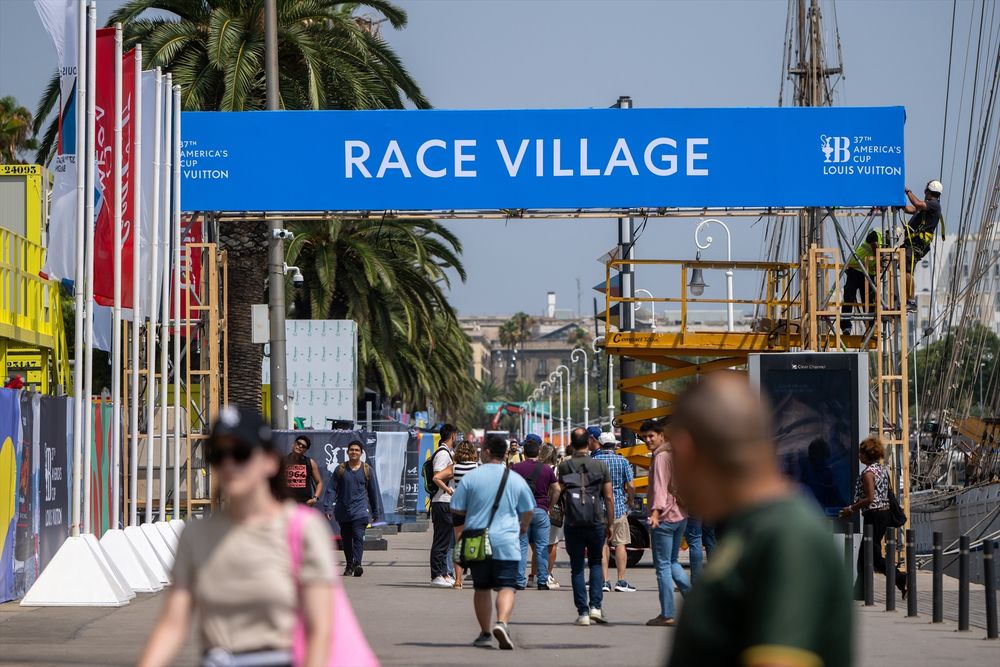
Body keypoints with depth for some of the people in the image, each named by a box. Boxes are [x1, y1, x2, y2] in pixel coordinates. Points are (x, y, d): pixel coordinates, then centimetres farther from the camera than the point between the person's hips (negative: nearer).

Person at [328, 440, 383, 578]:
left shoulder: (367, 470, 6)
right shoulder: (340, 469, 7)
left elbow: (374, 492, 11)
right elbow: (332, 490, 6)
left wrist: (376, 512, 11)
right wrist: (329, 508, -3)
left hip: (360, 509, -2)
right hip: (343, 510, 2)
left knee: (358, 536, -17)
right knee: (346, 539, 9)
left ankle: (357, 564, -28)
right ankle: (349, 565, 22)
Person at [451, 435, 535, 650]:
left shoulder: (471, 477, 0)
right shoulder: (516, 480, 3)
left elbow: (457, 511, 3)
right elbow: (528, 511, 15)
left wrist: (458, 536, 18)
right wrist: (523, 527, 36)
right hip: (506, 544, -1)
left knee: (482, 588, 13)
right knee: (506, 586, -4)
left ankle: (485, 634, 17)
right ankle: (502, 622, -29)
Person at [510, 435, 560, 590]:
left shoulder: (515, 468, 0)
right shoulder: (547, 470, 3)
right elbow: (556, 489, 5)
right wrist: (549, 505, 15)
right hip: (540, 510, 0)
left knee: (521, 547, 3)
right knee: (542, 547, 5)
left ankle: (520, 582, 0)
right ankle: (542, 582, 4)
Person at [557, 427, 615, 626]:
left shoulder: (564, 467, -3)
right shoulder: (600, 466, -1)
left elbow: (559, 495, -3)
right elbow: (609, 498, 0)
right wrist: (609, 523, 9)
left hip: (572, 524, -1)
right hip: (596, 522, 1)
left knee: (577, 568, 8)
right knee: (595, 563, 16)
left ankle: (583, 612, 4)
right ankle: (596, 606, 0)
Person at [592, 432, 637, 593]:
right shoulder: (622, 462, -3)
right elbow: (630, 486, -7)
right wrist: (631, 500, 12)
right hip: (618, 507, -1)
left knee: (602, 545, 7)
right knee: (620, 544, 5)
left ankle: (604, 580, 2)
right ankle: (621, 581, 2)